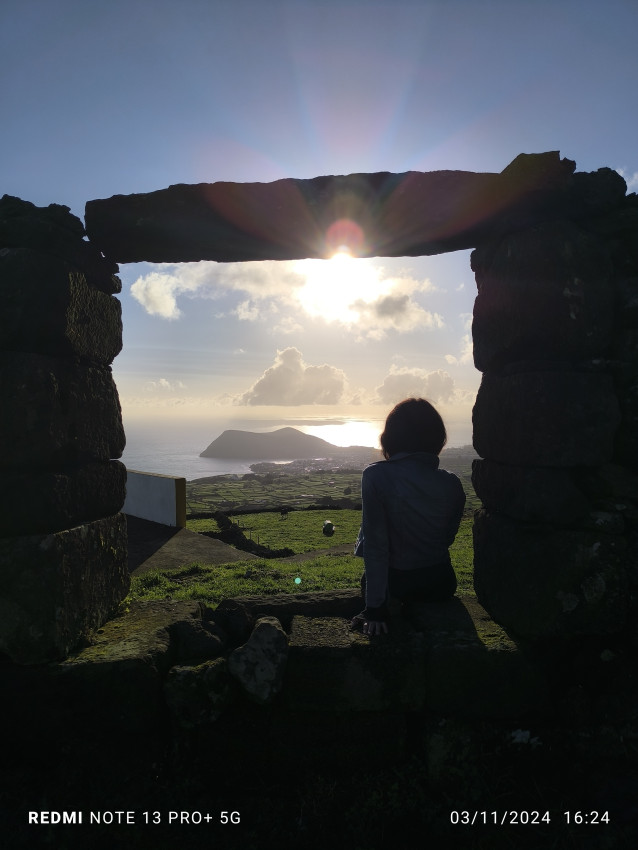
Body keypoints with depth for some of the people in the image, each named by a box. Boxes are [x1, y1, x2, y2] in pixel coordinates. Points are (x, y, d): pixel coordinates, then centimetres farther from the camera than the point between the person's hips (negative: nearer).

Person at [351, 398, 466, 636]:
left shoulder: (376, 476, -20)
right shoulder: (452, 484, -9)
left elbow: (375, 545, -21)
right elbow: (448, 538, 4)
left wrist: (374, 608, -17)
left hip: (398, 585, -3)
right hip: (442, 585, 3)